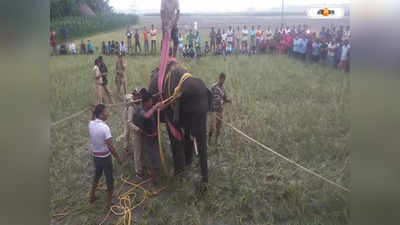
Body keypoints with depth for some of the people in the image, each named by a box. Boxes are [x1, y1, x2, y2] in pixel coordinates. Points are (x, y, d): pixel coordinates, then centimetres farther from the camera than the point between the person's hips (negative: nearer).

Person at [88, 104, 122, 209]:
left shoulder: (91, 123, -8)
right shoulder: (105, 127, -27)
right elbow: (110, 146, -24)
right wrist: (117, 157, -11)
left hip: (95, 155, 7)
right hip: (105, 156, -6)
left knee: (97, 174, 28)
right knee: (109, 178, 11)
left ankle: (92, 196, 44)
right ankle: (110, 202, 25)